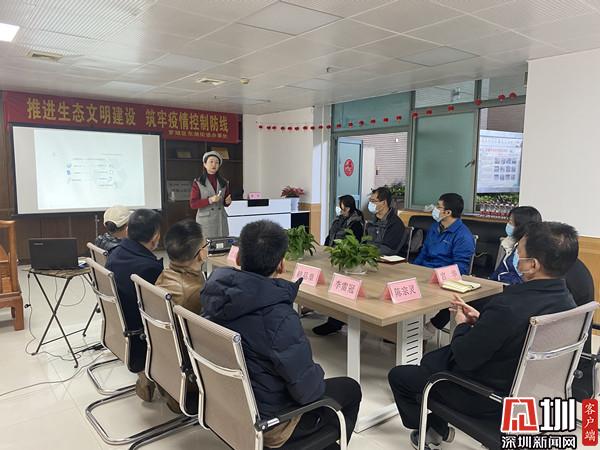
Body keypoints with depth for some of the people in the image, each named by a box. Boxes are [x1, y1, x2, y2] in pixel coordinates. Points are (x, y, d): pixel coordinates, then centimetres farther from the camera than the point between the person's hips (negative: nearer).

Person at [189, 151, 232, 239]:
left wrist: (228, 201, -3)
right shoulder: (197, 183, 1)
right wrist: (209, 200, -16)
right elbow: (193, 204, -4)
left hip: (221, 220, 3)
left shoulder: (224, 182, 12)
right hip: (205, 221, -3)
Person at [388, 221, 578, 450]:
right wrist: (479, 319, 1)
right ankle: (439, 427, 34)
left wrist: (462, 324, -6)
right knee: (431, 359, 25)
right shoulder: (565, 299, -9)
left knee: (398, 375, 8)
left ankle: (435, 430, 31)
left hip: (489, 399, -8)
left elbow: (464, 357, -23)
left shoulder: (508, 306, -36)